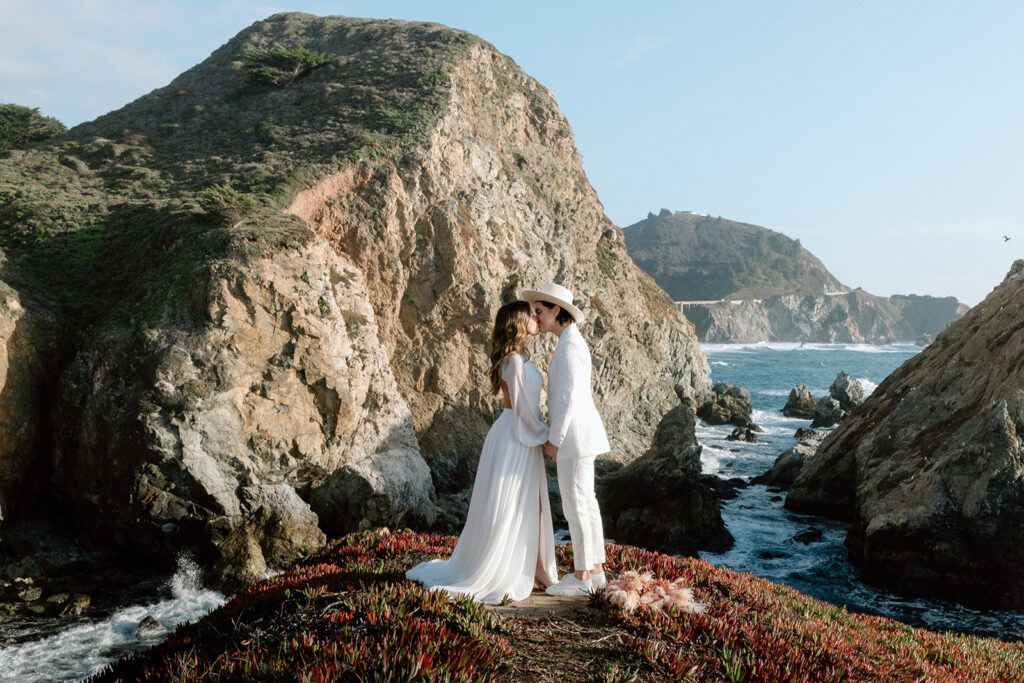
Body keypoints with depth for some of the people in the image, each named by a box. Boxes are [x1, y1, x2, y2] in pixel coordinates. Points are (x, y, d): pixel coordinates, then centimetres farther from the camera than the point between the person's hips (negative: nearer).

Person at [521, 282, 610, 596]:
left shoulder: (569, 345, -17)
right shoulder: (571, 341, 14)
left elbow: (568, 396, -22)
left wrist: (554, 439, -16)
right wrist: (557, 435, 18)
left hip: (575, 433, -10)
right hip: (577, 432, 10)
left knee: (575, 505, -3)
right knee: (586, 503, 14)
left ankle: (582, 578, 6)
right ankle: (595, 571, 22)